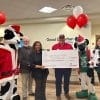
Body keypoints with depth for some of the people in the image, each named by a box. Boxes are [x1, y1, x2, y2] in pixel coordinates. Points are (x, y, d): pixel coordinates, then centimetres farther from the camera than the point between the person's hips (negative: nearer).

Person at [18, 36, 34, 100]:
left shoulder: (31, 48, 8)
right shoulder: (20, 49, -9)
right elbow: (20, 59, -17)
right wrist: (27, 64, -21)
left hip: (31, 68, 5)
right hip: (24, 68, -5)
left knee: (30, 81, 20)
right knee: (24, 83, 4)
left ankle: (30, 91, 38)